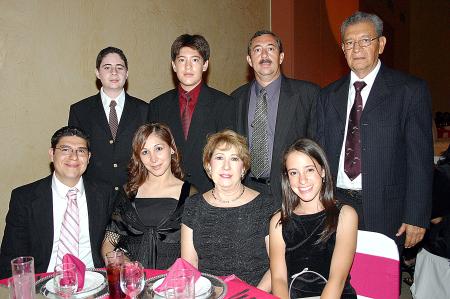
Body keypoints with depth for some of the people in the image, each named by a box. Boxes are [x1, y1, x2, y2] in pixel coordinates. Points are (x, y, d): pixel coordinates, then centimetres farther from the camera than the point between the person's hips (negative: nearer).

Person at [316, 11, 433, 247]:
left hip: (385, 212, -2)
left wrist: (416, 217, -9)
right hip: (335, 206, 3)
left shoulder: (411, 90, -3)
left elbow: (420, 157, -5)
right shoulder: (328, 96, 8)